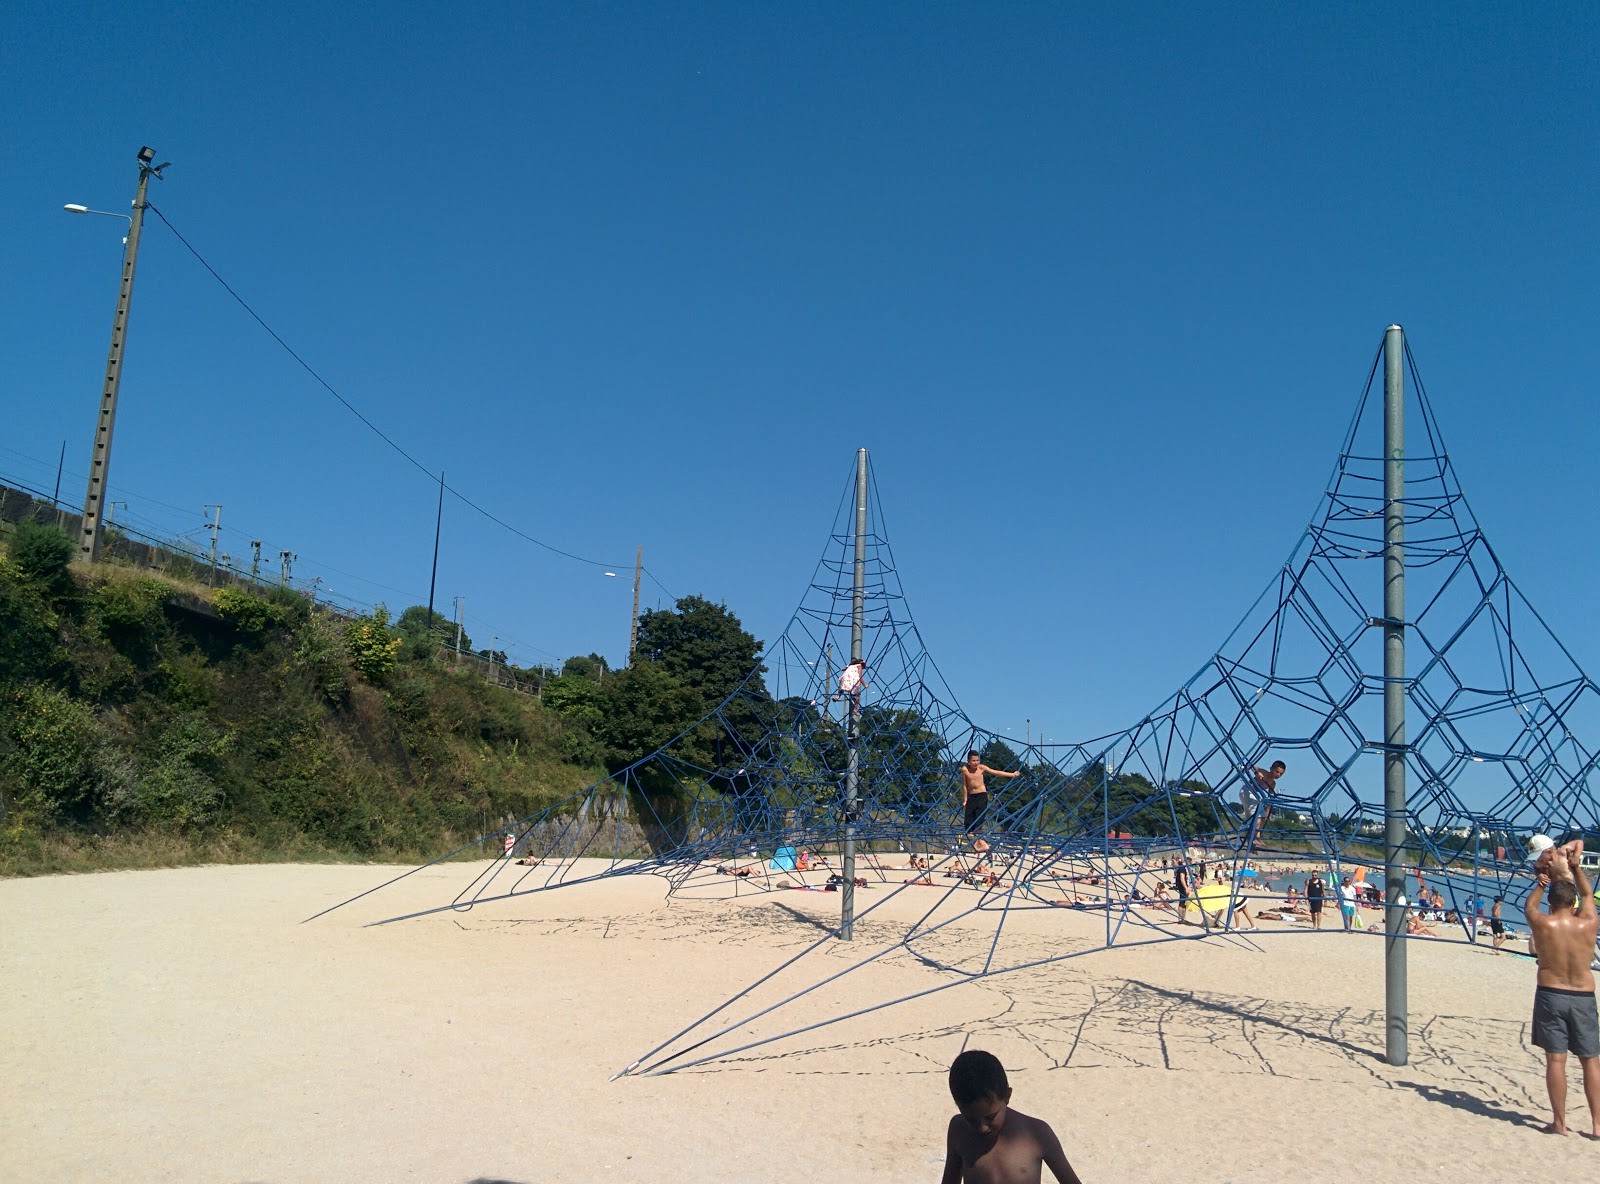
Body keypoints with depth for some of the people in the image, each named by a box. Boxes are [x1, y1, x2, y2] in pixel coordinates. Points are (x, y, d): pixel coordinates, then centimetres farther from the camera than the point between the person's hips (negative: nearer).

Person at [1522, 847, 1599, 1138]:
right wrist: (1576, 867, 20)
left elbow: (1529, 905, 15)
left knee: (1555, 1059, 3)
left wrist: (1540, 884, 28)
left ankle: (1559, 1122, 7)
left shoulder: (1543, 924, -9)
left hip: (1550, 995, -1)